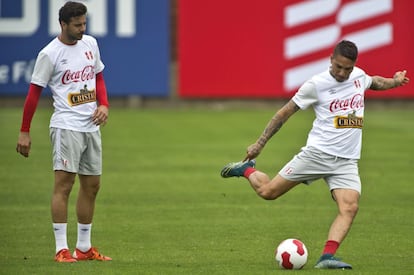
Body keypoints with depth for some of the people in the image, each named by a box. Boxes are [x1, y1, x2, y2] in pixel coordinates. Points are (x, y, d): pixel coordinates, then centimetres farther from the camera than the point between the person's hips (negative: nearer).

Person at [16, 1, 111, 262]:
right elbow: (34, 92, -6)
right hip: (66, 125, -7)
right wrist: (25, 132, -7)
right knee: (64, 183, -11)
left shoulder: (91, 43, 8)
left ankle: (84, 247, 18)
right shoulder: (50, 54, -10)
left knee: (92, 185, 10)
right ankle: (61, 249, -10)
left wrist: (104, 105, 3)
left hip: (92, 125, 7)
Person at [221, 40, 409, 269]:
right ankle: (247, 169, 30)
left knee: (350, 207, -21)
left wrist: (395, 81, 16)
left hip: (347, 162, 4)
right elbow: (285, 112, 0)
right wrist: (259, 144, 2)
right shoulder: (316, 84, -7)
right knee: (267, 192, -2)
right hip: (317, 153, -4)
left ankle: (327, 257, -28)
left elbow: (374, 82, 36)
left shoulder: (359, 76, 9)